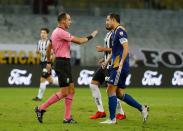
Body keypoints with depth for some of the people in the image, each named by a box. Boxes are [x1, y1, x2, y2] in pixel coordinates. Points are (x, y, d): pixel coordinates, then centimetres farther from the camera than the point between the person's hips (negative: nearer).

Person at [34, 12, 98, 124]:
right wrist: (91, 36, -4)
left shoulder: (57, 32, 15)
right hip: (62, 63, -11)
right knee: (64, 92, -9)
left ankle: (67, 118, 9)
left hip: (64, 64, 11)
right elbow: (79, 41, -17)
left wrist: (49, 62, 29)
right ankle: (41, 108, -4)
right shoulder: (61, 32, -16)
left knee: (71, 90, 9)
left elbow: (49, 48, 23)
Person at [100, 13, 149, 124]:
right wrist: (107, 61, 21)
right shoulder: (115, 32, 19)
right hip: (117, 66, 10)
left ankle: (112, 119, -3)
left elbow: (126, 48, -20)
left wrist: (120, 64, -25)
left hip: (119, 67, -10)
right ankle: (142, 108, 12)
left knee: (111, 90, -7)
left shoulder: (120, 30, -11)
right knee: (119, 93, 10)